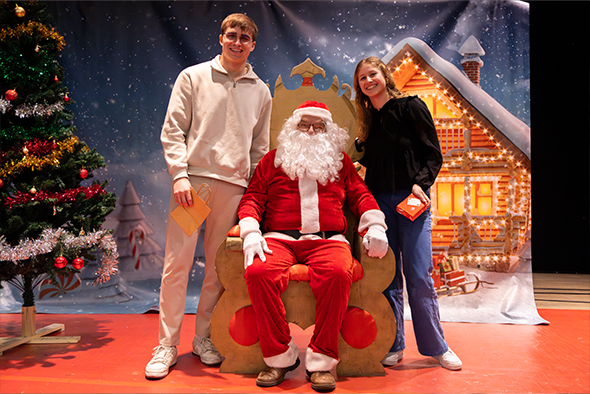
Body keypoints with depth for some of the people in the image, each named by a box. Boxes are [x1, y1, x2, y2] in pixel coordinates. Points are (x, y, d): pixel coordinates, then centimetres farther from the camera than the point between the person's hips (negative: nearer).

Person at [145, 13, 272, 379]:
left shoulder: (260, 91, 16)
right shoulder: (193, 77, 9)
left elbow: (260, 148, 17)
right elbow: (173, 130, 3)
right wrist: (180, 174, -9)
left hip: (234, 185, 2)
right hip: (192, 178, -2)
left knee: (219, 267, 6)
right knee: (177, 262, -3)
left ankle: (204, 336, 21)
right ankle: (167, 345, 10)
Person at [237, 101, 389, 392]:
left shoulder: (340, 161, 25)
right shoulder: (273, 159, 21)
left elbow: (360, 194, 19)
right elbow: (253, 198, 13)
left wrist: (375, 227, 0)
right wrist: (250, 233, -5)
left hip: (328, 239, 0)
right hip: (279, 238, 1)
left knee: (337, 274, -35)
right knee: (258, 273, -32)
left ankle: (322, 361, -22)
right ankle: (279, 358, -16)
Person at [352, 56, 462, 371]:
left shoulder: (411, 106, 3)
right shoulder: (369, 120, 17)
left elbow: (433, 154, -2)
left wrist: (420, 183, -15)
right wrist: (360, 148, 7)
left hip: (411, 198, -4)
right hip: (379, 200, 4)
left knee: (418, 275, -5)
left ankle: (436, 346, 11)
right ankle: (394, 346, 14)